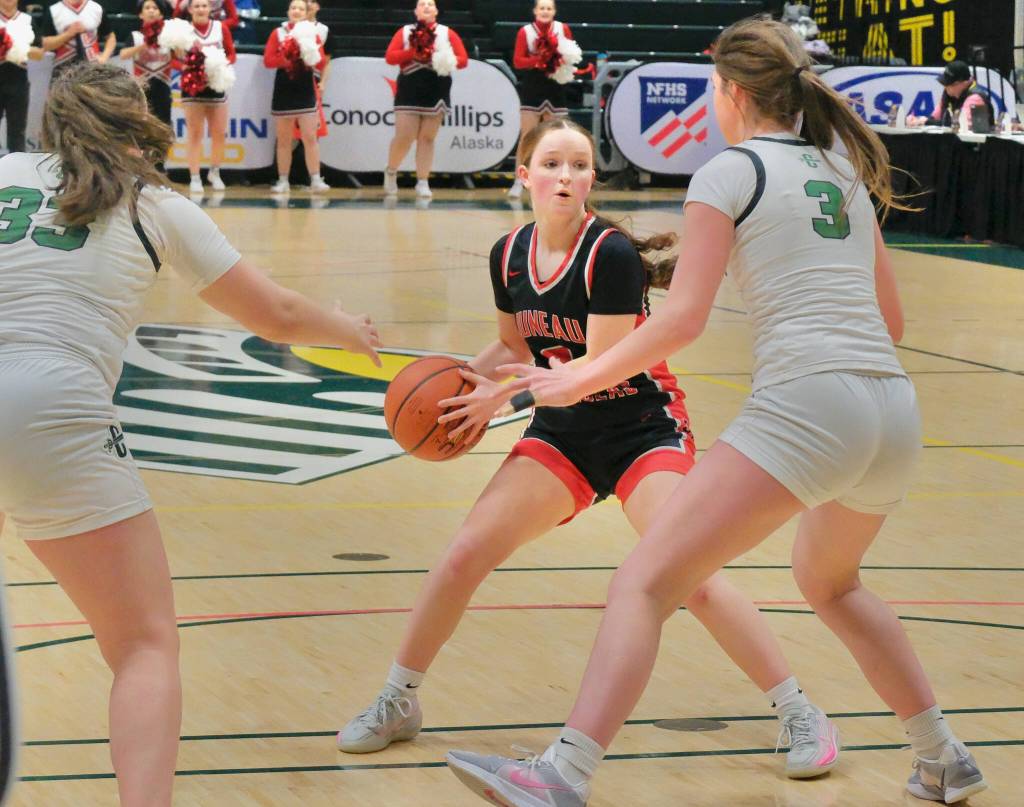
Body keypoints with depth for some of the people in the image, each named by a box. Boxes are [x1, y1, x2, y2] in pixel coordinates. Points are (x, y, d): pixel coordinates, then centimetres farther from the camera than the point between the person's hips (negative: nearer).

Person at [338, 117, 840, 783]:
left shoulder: (611, 254, -21)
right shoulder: (510, 256, -1)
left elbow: (602, 367, -22)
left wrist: (503, 396, -19)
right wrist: (461, 376, -3)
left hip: (643, 428, -6)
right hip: (563, 434, 6)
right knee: (465, 554, -6)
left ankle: (801, 715, -12)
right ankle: (397, 703, 12)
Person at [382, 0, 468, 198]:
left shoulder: (448, 33, 8)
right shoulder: (405, 32, 5)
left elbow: (463, 59, 4)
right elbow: (390, 57, -4)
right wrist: (413, 52, -16)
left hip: (437, 91, 1)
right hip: (409, 91, -1)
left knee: (427, 138, 3)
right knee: (404, 137, -7)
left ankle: (423, 183, 6)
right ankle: (391, 172, 17)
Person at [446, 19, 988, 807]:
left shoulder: (728, 173, 2)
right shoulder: (845, 173, 21)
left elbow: (683, 317, -7)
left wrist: (583, 378, 2)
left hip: (804, 408, -8)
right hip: (896, 414, 8)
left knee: (647, 580, -11)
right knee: (829, 580, 33)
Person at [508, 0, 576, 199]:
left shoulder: (563, 29, 1)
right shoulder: (525, 32, -5)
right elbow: (518, 61, -9)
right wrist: (537, 60, -24)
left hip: (555, 88, 2)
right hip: (532, 88, -2)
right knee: (527, 137, -6)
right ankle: (518, 183, -5)